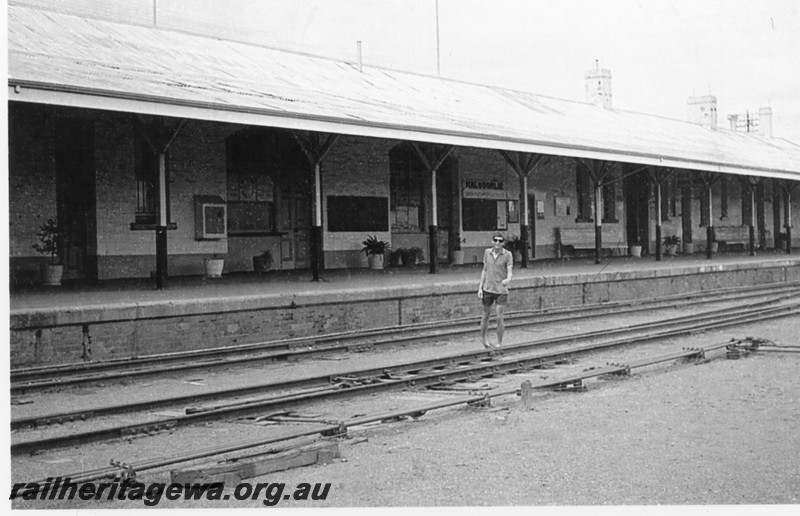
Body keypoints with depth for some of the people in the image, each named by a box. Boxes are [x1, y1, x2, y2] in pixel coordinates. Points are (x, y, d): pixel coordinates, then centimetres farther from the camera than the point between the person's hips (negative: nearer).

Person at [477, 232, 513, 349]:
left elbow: (510, 272, -13)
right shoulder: (487, 252, 2)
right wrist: (480, 288, 6)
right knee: (486, 315, 14)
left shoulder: (508, 254, -8)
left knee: (499, 318, -6)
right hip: (488, 289, 3)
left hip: (501, 290, -3)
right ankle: (483, 337, 37)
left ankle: (500, 343, 8)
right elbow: (484, 270, 9)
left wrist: (508, 280, -36)